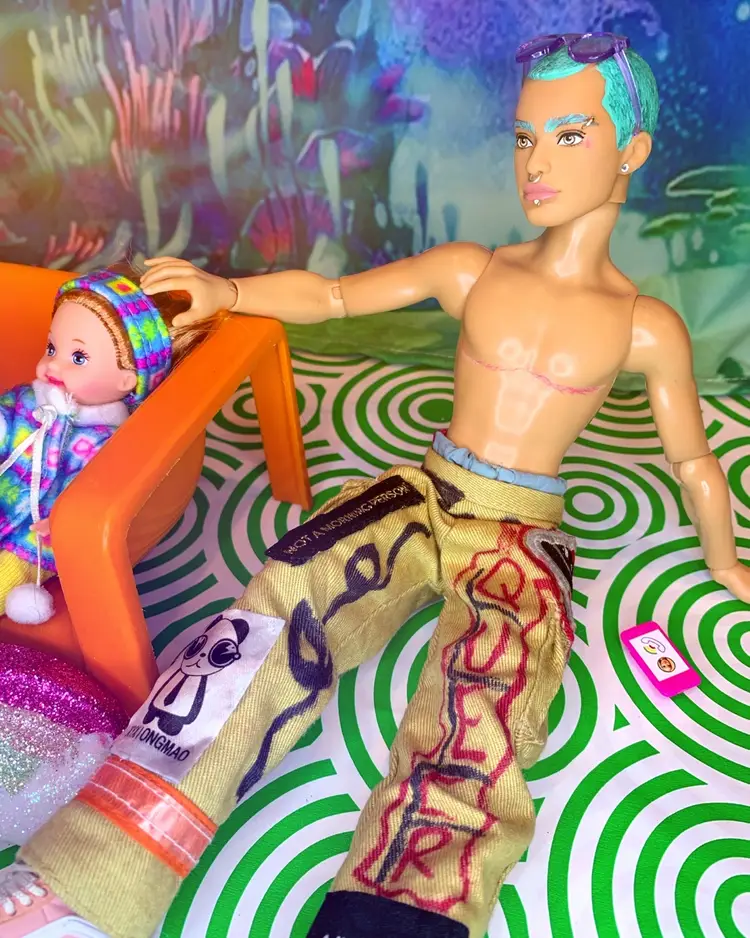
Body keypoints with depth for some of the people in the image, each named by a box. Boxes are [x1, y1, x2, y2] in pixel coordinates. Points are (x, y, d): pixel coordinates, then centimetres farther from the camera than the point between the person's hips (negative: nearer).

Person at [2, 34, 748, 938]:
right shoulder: (467, 270, 6)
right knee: (281, 601, -28)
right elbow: (334, 296, 7)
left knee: (475, 735, -33)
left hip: (521, 537, -1)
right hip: (425, 496, 1)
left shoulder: (646, 328, 1)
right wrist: (227, 292, -10)